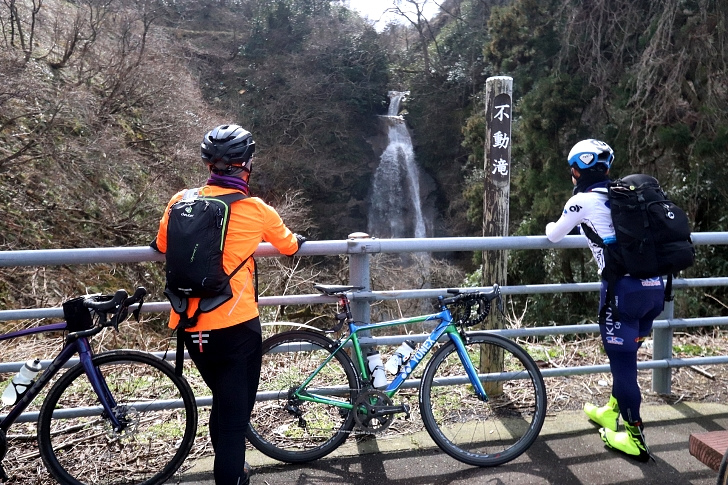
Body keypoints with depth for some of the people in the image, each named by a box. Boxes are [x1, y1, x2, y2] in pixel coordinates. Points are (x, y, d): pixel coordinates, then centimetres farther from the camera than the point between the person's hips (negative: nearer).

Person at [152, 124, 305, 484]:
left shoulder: (181, 202, 1)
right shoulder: (257, 210, -6)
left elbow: (161, 246, 17)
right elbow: (289, 245, 12)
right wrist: (299, 239, 35)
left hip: (190, 326, 5)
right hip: (236, 326, -5)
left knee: (223, 402, 26)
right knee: (235, 413, 8)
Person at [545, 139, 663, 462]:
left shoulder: (582, 201, 0)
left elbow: (554, 236, 15)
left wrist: (551, 226, 38)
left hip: (623, 287, -7)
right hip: (656, 286, 7)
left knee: (622, 361, 5)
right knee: (626, 355, 22)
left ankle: (634, 438, 14)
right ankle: (611, 411, 40)